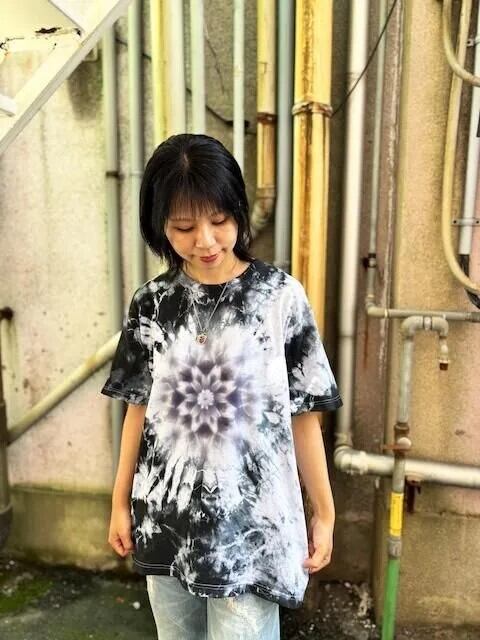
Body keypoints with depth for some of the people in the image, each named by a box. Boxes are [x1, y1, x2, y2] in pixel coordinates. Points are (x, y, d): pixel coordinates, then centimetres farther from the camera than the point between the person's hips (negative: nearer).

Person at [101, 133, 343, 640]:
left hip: (251, 521, -3)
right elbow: (139, 408, 6)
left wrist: (324, 511, 1)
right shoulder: (151, 303, -2)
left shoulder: (281, 296, -9)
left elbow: (304, 414, -5)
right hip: (165, 518, 4)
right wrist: (121, 500, 11)